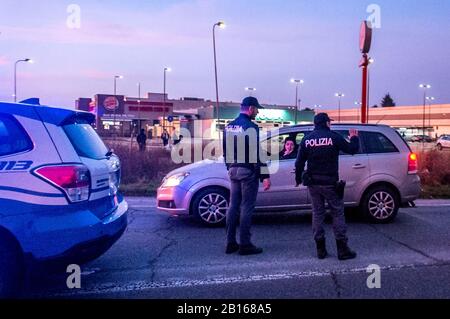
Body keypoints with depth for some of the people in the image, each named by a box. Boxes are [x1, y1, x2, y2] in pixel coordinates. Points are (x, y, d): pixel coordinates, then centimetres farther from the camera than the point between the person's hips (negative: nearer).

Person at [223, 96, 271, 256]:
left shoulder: (229, 127, 10)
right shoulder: (251, 127, -13)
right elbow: (257, 154, -17)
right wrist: (265, 176, -14)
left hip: (233, 171, 7)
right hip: (248, 171, -7)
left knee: (233, 205, 11)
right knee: (246, 207, -2)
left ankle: (231, 242, 15)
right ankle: (245, 244, 2)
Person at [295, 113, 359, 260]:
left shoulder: (306, 139, 4)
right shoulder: (334, 137, -6)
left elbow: (299, 162, 4)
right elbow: (352, 149, 2)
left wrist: (298, 179, 17)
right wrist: (354, 138, 21)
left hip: (313, 183, 4)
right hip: (330, 182, -3)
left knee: (317, 213, 11)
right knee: (337, 213, 5)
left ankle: (320, 249, 12)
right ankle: (342, 249, 6)